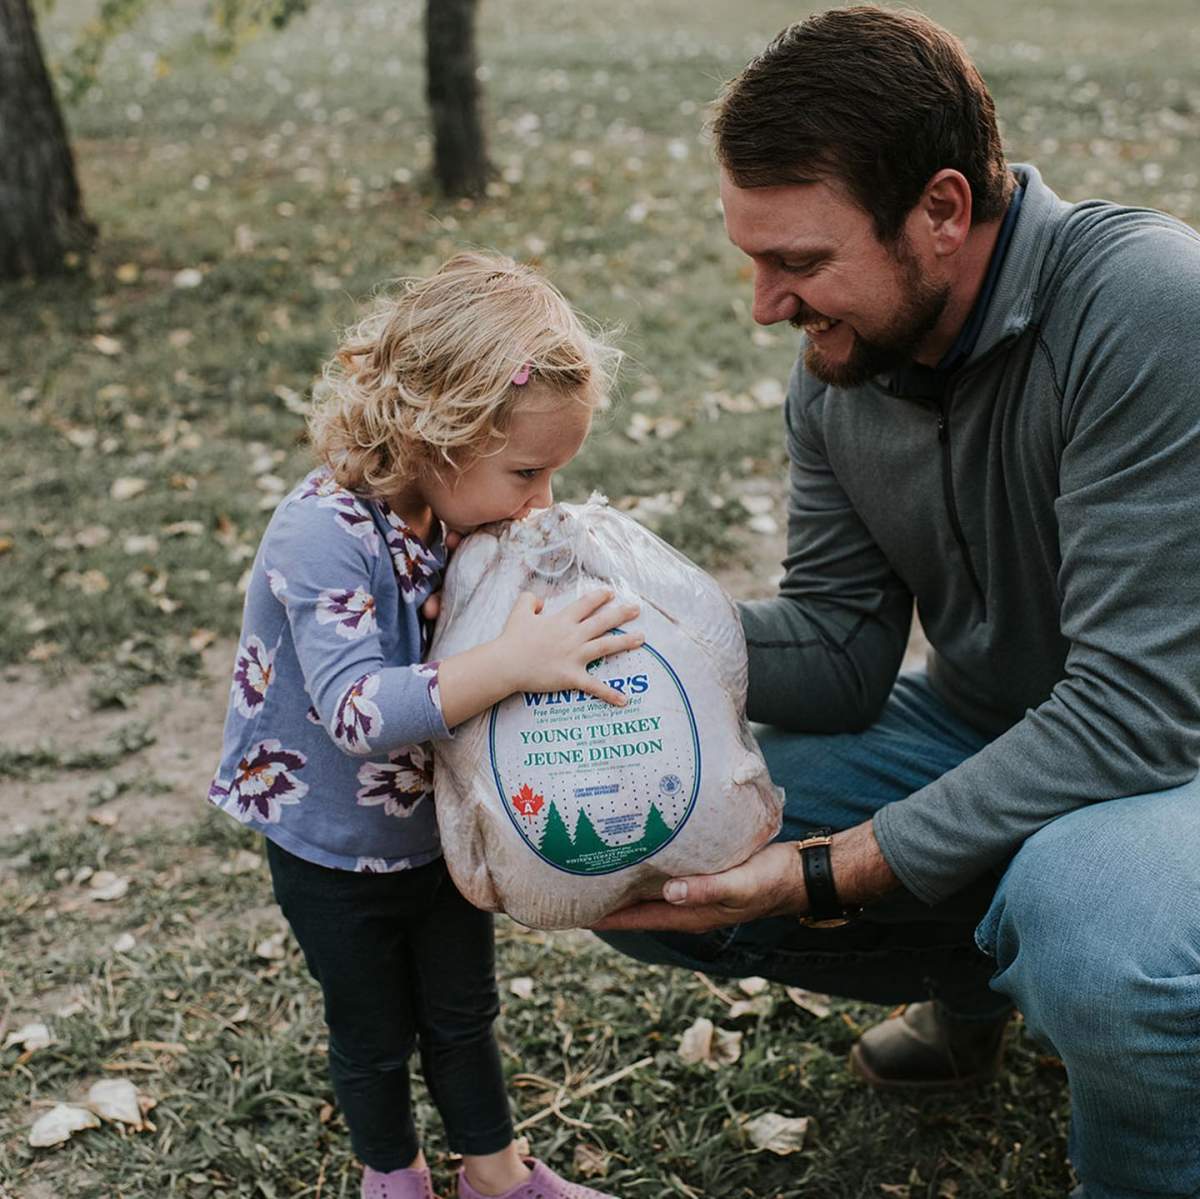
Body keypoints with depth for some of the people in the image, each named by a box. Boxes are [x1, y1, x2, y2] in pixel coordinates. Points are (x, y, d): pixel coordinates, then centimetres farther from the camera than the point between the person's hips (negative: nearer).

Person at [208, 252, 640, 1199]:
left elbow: (490, 644, 5)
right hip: (336, 854, -5)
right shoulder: (324, 534, -33)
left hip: (442, 828, 5)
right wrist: (511, 665, -52)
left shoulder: (463, 510, -12)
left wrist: (561, 639, -16)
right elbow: (356, 711, -43)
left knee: (464, 1013, 23)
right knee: (374, 1038, 18)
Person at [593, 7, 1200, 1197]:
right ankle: (974, 980, 18)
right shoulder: (839, 369, -5)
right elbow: (839, 650, -2)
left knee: (1091, 930, -41)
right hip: (984, 733, 7)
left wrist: (833, 872, -31)